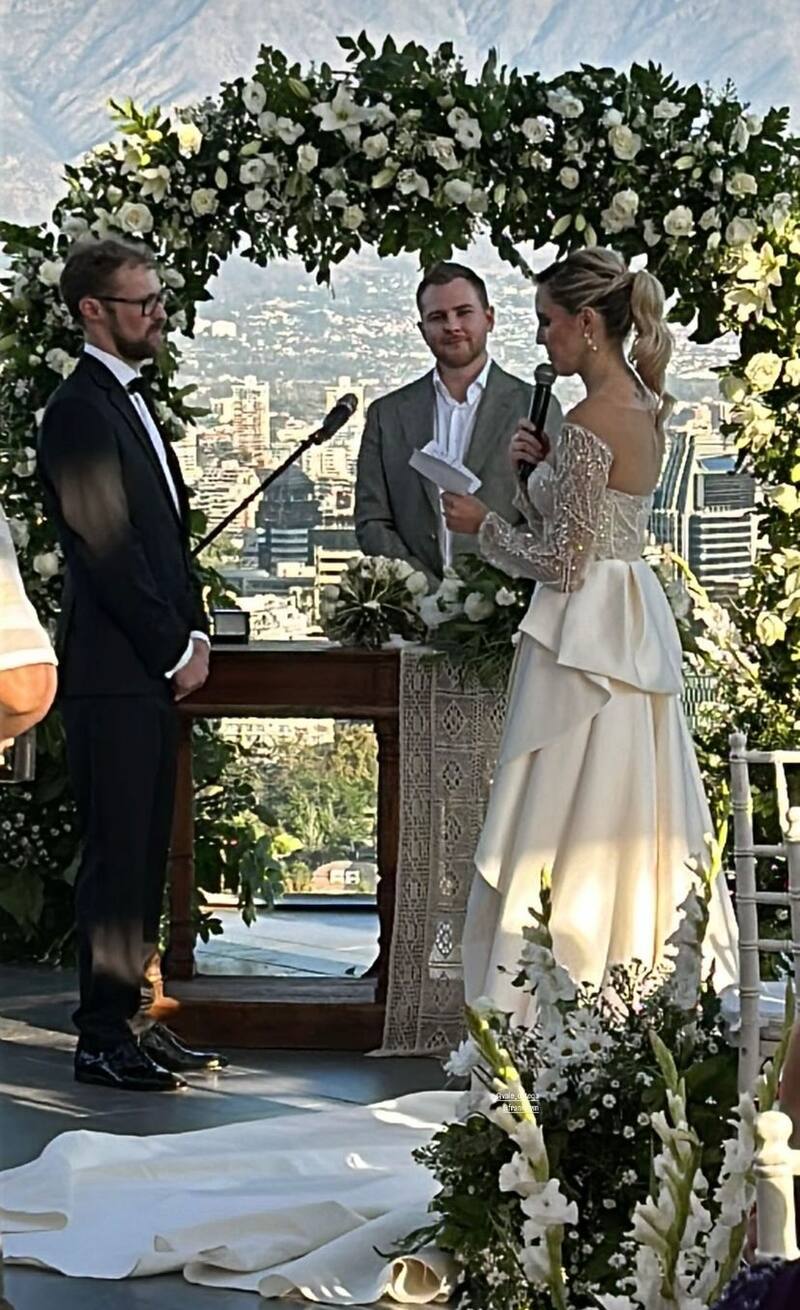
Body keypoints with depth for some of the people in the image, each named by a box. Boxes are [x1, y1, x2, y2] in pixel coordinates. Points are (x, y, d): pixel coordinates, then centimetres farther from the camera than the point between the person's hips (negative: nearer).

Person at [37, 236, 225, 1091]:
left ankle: (129, 1021, 19)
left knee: (143, 854, 12)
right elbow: (109, 550, -17)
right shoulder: (79, 412, -13)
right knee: (117, 855, -5)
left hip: (153, 671, 9)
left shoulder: (133, 400, 17)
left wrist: (193, 630, 10)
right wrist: (175, 650, -11)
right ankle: (103, 1041, 2)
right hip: (112, 674, -9)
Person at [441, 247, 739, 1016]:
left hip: (585, 636, -9)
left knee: (569, 825, -3)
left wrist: (483, 525, -5)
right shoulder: (643, 409, 10)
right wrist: (539, 468, 4)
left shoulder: (588, 424, -19)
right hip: (637, 630, 9)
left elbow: (563, 563, -18)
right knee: (636, 817, 13)